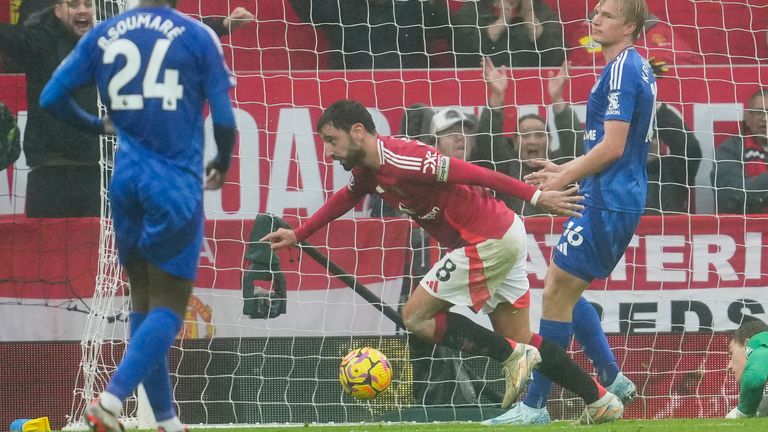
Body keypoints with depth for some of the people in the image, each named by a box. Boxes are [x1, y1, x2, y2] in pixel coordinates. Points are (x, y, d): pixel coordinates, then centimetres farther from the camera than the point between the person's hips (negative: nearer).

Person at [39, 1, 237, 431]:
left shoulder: (103, 35, 5)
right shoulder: (197, 36, -5)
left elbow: (52, 98, 7)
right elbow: (225, 118, -4)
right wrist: (222, 165, 15)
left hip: (126, 184, 4)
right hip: (176, 186, -4)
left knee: (144, 303, 14)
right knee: (168, 307, -3)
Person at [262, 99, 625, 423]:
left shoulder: (400, 160, -22)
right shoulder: (367, 170, 7)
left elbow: (472, 173, -23)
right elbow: (345, 198, 30)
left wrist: (536, 197, -24)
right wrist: (298, 235, 35)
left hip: (488, 241, -10)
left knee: (415, 317, -4)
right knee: (522, 340, 13)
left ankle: (513, 357, -4)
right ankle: (602, 401, 15)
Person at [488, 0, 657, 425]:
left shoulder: (621, 70, -15)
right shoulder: (638, 69, 15)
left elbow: (611, 147, -20)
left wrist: (562, 179, -10)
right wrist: (565, 170, 20)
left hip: (606, 203, -10)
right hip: (623, 198, 10)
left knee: (556, 292, -7)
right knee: (565, 292, 19)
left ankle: (535, 405, -5)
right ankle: (611, 379, 21)